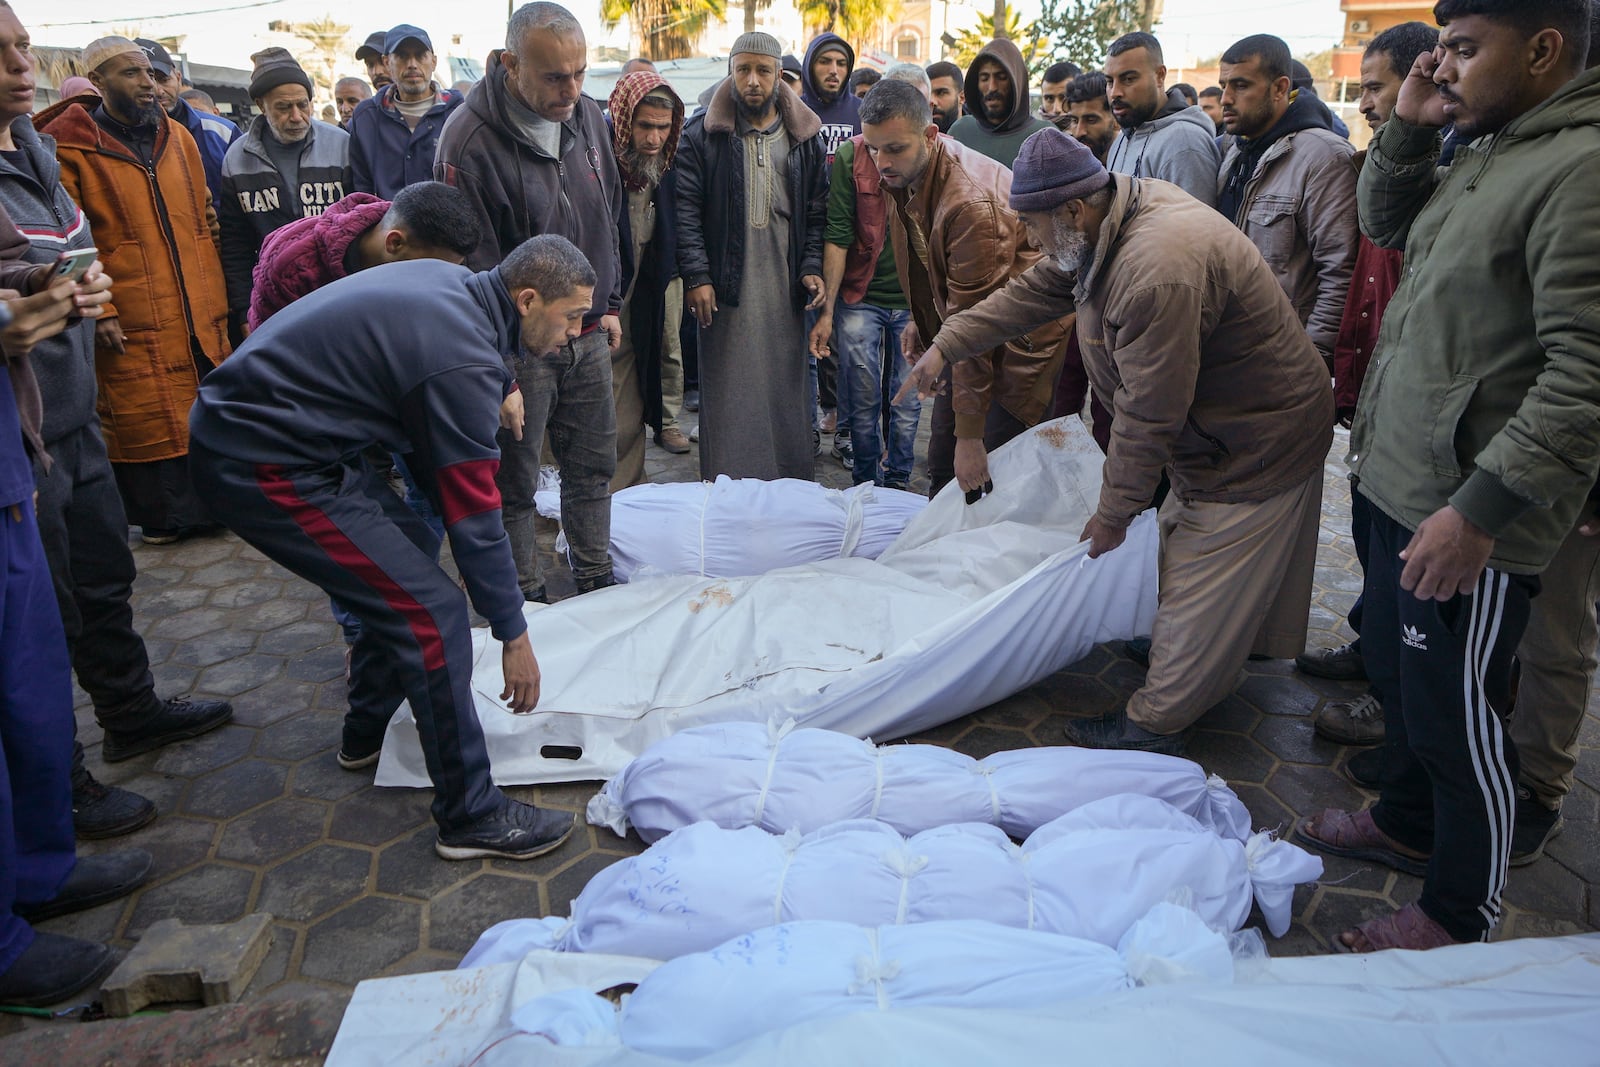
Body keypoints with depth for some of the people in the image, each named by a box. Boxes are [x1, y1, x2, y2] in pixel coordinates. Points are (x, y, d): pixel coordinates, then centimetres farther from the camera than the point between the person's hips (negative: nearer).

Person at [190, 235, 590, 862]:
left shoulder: (451, 281, 6)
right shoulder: (463, 360, -22)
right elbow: (474, 515, -16)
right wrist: (514, 636, -6)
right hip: (263, 467, -10)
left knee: (411, 549, 19)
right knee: (432, 613, -11)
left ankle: (366, 735, 34)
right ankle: (470, 817, 0)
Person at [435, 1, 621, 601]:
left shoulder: (586, 114, 2)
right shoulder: (470, 140, -19)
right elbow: (475, 265, -16)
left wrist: (609, 305, 14)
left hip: (588, 334, 6)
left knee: (594, 466, 14)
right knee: (513, 482, 6)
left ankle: (596, 582, 30)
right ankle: (527, 601, 22)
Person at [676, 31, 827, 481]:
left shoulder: (805, 137, 10)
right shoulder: (703, 134, 1)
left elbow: (817, 212, 11)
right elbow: (686, 209, -3)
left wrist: (812, 267, -1)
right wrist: (696, 275, -10)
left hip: (785, 288, 3)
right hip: (725, 287, -2)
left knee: (786, 388, 7)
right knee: (728, 391, 0)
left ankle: (791, 490, 19)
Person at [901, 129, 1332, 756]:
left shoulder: (1158, 273, -36)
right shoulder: (1106, 222, -4)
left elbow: (1149, 415, -30)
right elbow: (1032, 294, 9)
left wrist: (1115, 512, -18)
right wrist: (946, 345, 8)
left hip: (1260, 442, -10)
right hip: (1214, 425, 10)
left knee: (1204, 588, 1)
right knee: (1184, 547, 24)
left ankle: (1156, 724, 14)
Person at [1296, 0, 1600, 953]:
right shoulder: (1489, 152, 10)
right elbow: (1388, 224, 27)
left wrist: (1482, 509, -26)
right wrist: (1409, 126, 9)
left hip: (1472, 513, -9)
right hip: (1404, 481, 9)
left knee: (1457, 717, 6)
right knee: (1397, 672, 24)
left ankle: (1463, 916, 27)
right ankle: (1407, 823, 47)